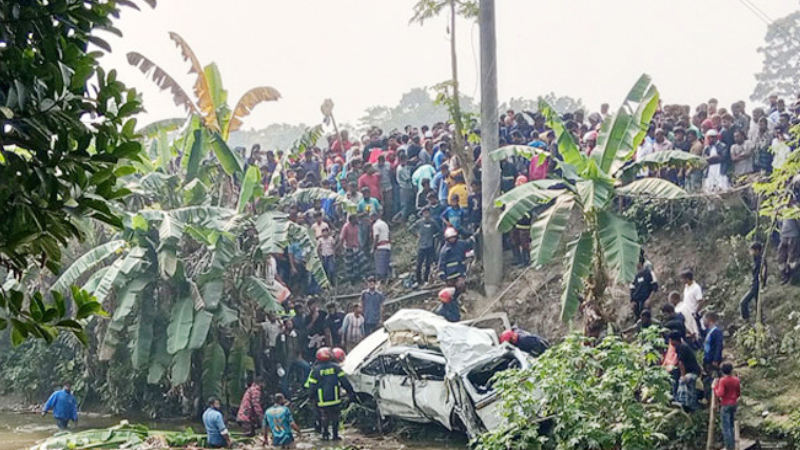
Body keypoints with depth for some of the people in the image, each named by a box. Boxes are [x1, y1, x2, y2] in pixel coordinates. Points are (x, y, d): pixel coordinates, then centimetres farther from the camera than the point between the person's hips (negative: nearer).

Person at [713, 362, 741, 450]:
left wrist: (714, 387, -7)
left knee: (726, 427, -2)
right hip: (734, 404, 6)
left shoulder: (722, 380, -15)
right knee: (731, 426, 17)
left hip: (725, 405, -6)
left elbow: (720, 394, -21)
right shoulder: (736, 380, 2)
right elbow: (739, 393, 7)